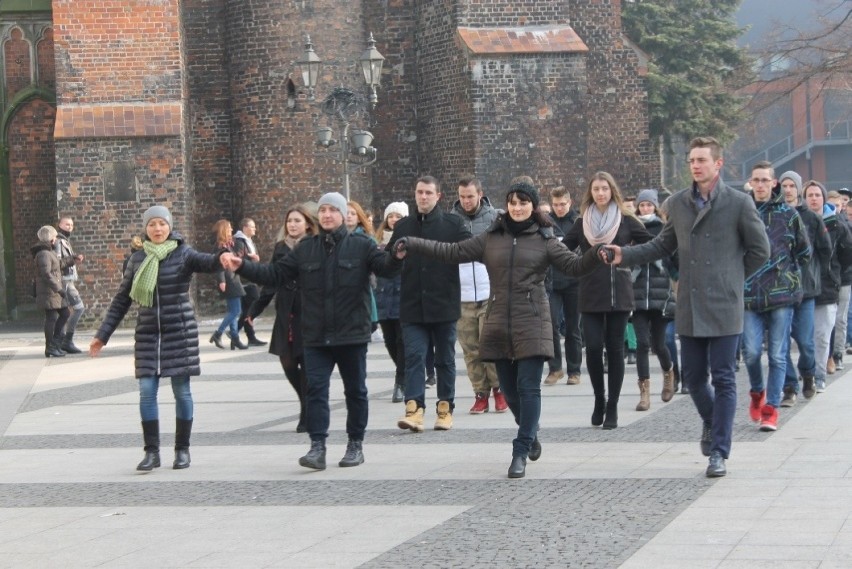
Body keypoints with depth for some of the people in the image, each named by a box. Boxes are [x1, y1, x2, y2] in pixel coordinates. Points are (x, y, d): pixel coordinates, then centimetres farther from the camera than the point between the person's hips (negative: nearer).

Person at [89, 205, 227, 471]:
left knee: (181, 391, 2)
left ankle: (182, 450, 14)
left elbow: (205, 262, -26)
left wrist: (222, 258, -50)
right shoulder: (138, 259, 6)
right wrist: (102, 335, 10)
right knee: (147, 392, -3)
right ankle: (152, 451, 4)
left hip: (180, 331, -3)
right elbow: (121, 300, 12)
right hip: (148, 333, 3)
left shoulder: (183, 254, -4)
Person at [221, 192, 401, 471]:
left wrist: (396, 257, -40)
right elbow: (274, 274, 8)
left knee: (355, 390, 9)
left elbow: (384, 266, -16)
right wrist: (242, 267, -4)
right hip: (316, 337, 2)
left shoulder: (361, 246, -2)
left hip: (352, 334, -2)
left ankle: (356, 444, 20)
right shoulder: (305, 249, 7)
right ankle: (317, 447, -6)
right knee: (316, 389, -5)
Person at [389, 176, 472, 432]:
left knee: (445, 358, 8)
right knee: (414, 356, -8)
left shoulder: (453, 224, 2)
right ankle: (414, 409, -12)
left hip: (443, 304, -1)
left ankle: (445, 409, 17)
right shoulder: (403, 226, 9)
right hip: (413, 306, 1)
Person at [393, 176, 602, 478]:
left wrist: (596, 255, -23)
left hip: (531, 324, -3)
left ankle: (521, 452, -5)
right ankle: (530, 434, 34)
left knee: (528, 387, -9)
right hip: (499, 325, 3)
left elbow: (574, 265, -3)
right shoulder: (491, 238, 10)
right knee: (509, 389, 9)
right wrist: (412, 245, 6)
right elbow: (453, 252, 11)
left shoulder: (544, 240, 3)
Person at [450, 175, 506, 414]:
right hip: (461, 296, 2)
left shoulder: (494, 218, 1)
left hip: (491, 294, -2)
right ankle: (481, 393, 13)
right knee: (470, 349, 5)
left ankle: (499, 389, 13)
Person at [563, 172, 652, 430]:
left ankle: (612, 407, 7)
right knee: (593, 347, -8)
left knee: (615, 348, 1)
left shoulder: (626, 220, 3)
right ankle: (599, 399, 12)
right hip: (590, 296, 1)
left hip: (618, 294, -1)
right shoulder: (582, 222, 8)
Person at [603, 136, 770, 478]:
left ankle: (719, 453, 4)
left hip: (724, 308, -4)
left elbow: (759, 250, 2)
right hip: (689, 308, 4)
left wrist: (731, 278, 4)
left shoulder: (739, 203, -5)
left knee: (723, 379, -1)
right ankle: (712, 422, 38)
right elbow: (664, 246, 15)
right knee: (692, 376, 9)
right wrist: (625, 256, 3)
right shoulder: (678, 203, 8)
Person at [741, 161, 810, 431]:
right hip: (749, 295, 1)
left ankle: (770, 409, 6)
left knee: (777, 355, 0)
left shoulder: (788, 214, 2)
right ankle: (757, 392, 23)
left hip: (782, 293, -1)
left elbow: (805, 253, 12)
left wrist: (787, 273, 10)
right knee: (751, 352, -5)